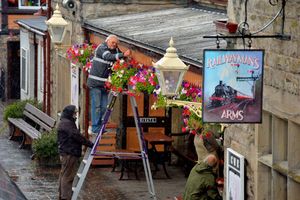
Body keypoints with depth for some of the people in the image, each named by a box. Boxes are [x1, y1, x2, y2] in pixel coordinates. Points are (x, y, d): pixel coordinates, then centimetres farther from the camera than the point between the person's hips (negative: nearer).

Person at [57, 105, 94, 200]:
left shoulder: (68, 122, 20)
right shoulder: (66, 123, -15)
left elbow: (75, 135, 20)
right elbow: (76, 136, -21)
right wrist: (89, 143, -18)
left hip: (66, 153, 11)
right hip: (69, 153, -11)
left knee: (64, 175, 16)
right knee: (68, 175, -9)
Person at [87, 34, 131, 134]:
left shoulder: (116, 51, 9)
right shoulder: (102, 48, -11)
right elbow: (108, 57, -30)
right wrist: (123, 55, -41)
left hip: (105, 84, 6)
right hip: (95, 82, -6)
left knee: (104, 107, 6)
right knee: (96, 106, -5)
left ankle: (101, 126, 14)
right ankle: (95, 128, -2)